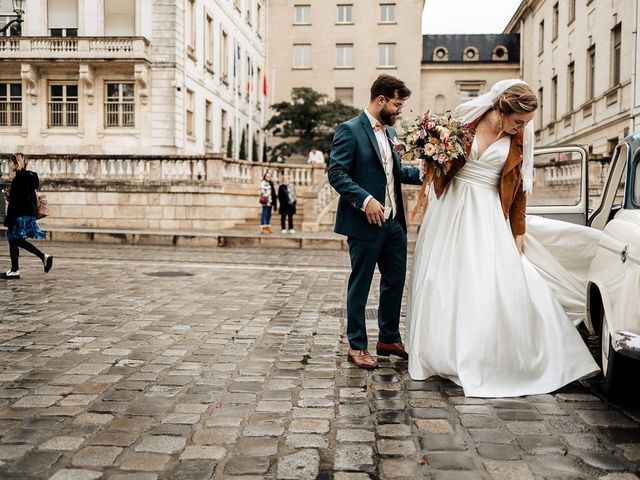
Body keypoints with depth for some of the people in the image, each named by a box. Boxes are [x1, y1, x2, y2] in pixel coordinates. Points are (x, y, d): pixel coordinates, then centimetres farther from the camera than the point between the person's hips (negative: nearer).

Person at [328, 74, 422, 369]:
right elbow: (336, 173, -16)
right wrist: (365, 200, -25)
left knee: (396, 281, 15)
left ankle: (389, 339, 31)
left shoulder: (390, 132, 14)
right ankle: (357, 346, 17)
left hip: (394, 222, 8)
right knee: (360, 285, 4)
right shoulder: (350, 130, -10)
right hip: (365, 222, -8)